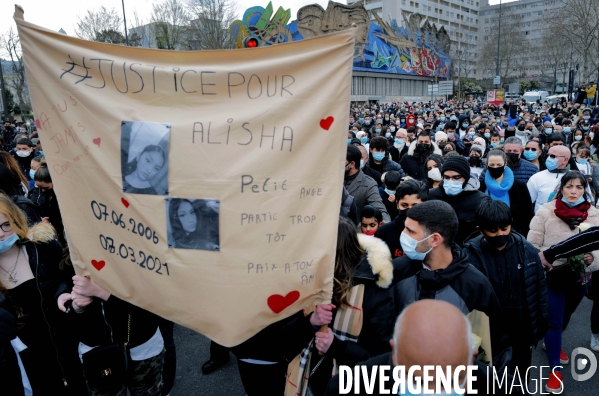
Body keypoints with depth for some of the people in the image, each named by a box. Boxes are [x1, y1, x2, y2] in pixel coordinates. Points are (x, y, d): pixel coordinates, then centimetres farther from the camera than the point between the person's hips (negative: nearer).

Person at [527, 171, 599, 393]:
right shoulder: (545, 212, -12)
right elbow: (532, 246, -9)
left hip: (579, 276, 4)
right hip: (552, 275, -4)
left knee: (565, 317, 24)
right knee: (554, 321, 2)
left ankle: (552, 343, 52)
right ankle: (555, 370, 17)